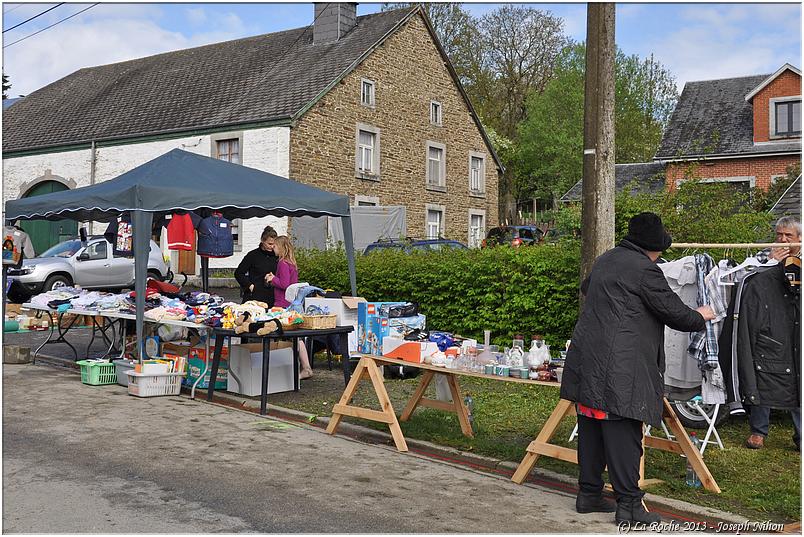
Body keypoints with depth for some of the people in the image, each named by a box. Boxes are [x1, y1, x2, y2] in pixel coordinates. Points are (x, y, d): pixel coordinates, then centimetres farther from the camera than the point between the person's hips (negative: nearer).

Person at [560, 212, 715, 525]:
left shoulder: (605, 260, 16)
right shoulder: (645, 269, -10)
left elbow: (586, 288, 37)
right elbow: (673, 311, -5)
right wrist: (700, 317, 15)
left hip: (586, 357, 9)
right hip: (618, 366, -9)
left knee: (591, 426, 13)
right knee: (623, 432, -3)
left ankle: (589, 493, 23)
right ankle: (628, 505, 2)